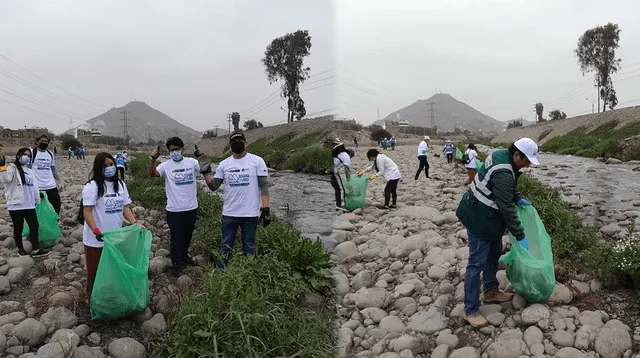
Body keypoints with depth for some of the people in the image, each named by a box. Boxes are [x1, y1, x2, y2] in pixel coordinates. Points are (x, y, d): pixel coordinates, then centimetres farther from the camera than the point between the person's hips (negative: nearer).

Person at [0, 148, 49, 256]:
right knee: (18, 228, 7)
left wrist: (37, 201, 22)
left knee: (34, 226, 3)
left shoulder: (29, 171, 19)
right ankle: (20, 248, 22)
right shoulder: (12, 167, -3)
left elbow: (34, 187, 22)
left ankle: (35, 249, 5)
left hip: (29, 205, 6)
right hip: (16, 205, -6)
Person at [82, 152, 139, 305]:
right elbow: (87, 212, -19)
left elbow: (125, 208, 6)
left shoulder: (120, 184, 6)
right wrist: (96, 231, -33)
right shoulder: (92, 186, -13)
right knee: (95, 273, 7)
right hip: (96, 240, -5)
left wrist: (135, 224, -9)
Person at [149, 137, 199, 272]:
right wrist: (153, 160, -36)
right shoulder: (166, 165, -6)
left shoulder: (191, 162, 0)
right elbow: (153, 173, -20)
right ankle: (177, 262, 17)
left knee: (188, 234, 21)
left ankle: (184, 255, 42)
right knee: (176, 236, 4)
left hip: (191, 207, 3)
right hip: (174, 209, -3)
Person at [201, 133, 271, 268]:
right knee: (226, 246, 12)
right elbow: (214, 186, 4)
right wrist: (205, 171, -9)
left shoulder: (257, 161, -3)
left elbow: (264, 185, -6)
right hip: (229, 213, 3)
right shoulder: (224, 164, 6)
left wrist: (265, 209, -13)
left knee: (249, 247, 11)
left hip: (250, 213, -2)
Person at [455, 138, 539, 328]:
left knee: (494, 253, 21)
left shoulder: (502, 155, 1)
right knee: (477, 262, -6)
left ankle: (490, 291, 38)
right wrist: (520, 236, -19)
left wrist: (519, 198, 8)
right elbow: (506, 208, -26)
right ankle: (470, 311, 1)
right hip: (479, 218, -11)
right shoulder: (503, 173, -29)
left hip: (487, 215, 11)